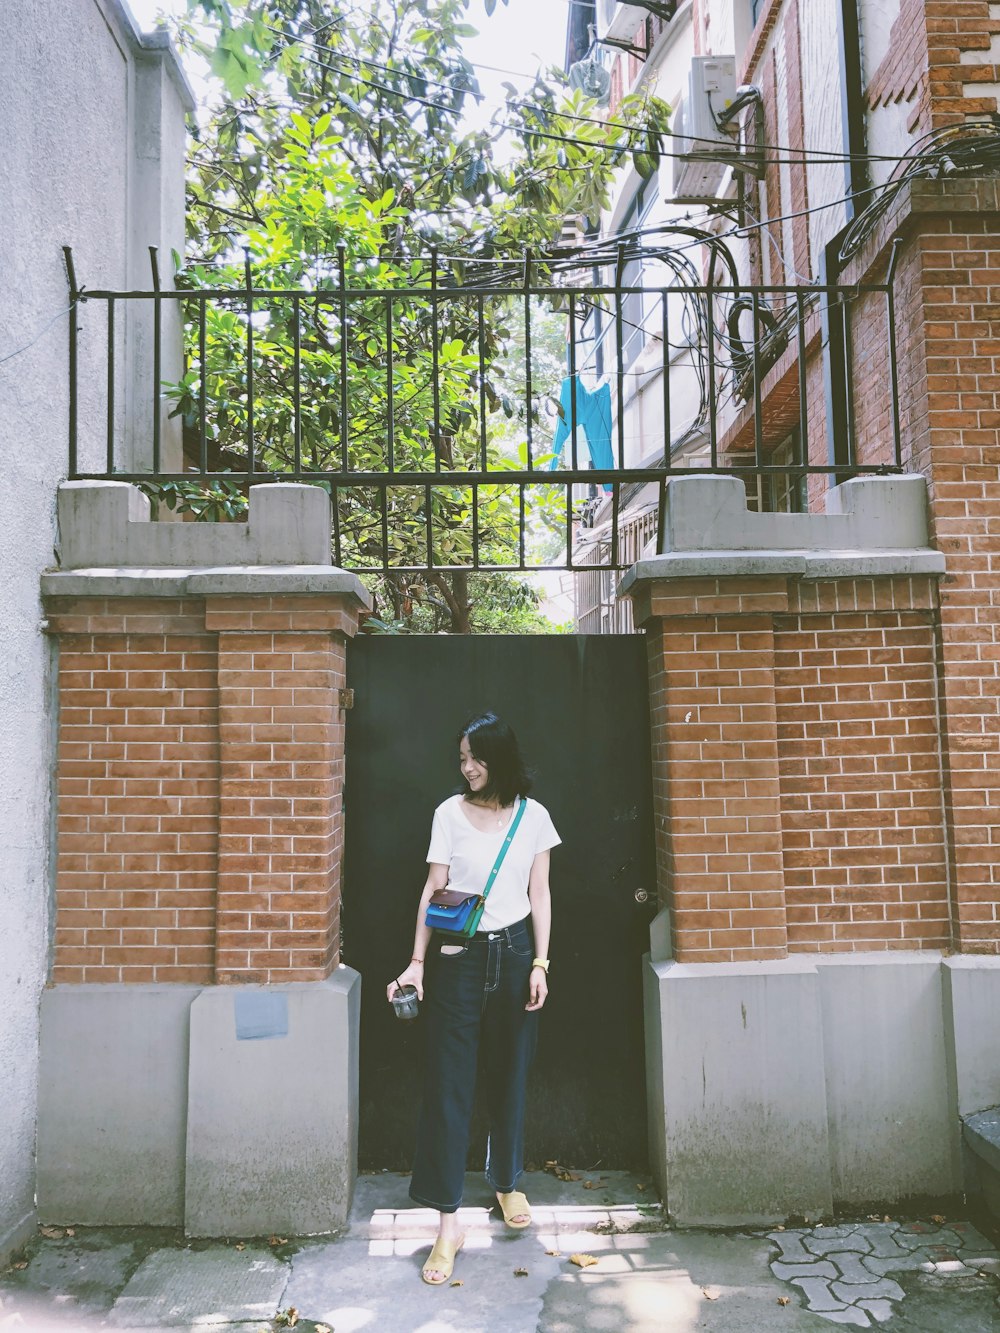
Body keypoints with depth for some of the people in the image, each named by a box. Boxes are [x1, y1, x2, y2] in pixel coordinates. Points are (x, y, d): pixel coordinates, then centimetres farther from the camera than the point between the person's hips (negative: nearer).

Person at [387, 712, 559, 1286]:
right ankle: (449, 1221, 4)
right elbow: (434, 890, -1)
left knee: (510, 1076, 12)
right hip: (459, 956, -1)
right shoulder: (450, 813, 0)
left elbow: (540, 895, 5)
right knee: (449, 1082, -3)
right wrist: (417, 963, -6)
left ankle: (508, 1183, 34)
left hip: (515, 952, 1)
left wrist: (540, 964, -1)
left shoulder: (534, 816, 2)